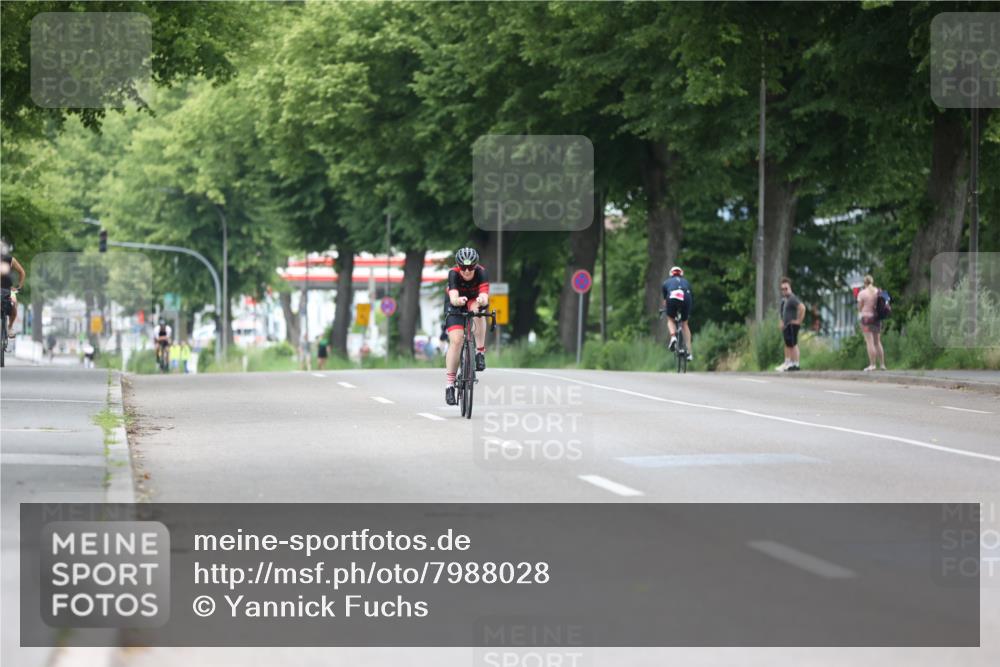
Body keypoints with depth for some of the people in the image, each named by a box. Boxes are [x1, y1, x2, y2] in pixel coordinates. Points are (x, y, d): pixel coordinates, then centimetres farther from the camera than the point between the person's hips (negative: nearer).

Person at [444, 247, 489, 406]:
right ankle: (449, 384, -13)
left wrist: (482, 300, -67)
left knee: (477, 309, -37)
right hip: (456, 304, -1)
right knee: (456, 340, -18)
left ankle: (480, 352, -25)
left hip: (474, 300, 1)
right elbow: (453, 297, -44)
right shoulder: (453, 273, -30)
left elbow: (485, 295, -44)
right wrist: (458, 300, -68)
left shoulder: (481, 272, -29)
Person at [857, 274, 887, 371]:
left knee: (869, 342, -6)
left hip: (866, 317, -5)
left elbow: (859, 308, -4)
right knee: (878, 342, 12)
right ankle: (882, 364, 12)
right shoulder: (878, 291, 5)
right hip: (877, 318, 5)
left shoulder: (862, 293, -8)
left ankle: (872, 364, -11)